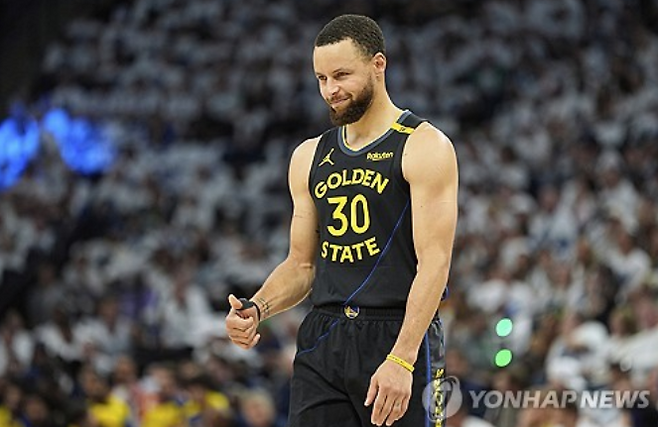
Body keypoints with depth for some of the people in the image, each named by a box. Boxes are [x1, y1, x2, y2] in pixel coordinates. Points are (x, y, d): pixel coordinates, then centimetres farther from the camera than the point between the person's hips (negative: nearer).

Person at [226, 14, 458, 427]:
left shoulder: (424, 147, -4)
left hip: (399, 336, -5)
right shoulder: (310, 157, 15)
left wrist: (401, 360, -22)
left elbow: (434, 261, -13)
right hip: (322, 342, 5)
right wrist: (256, 309, -1)